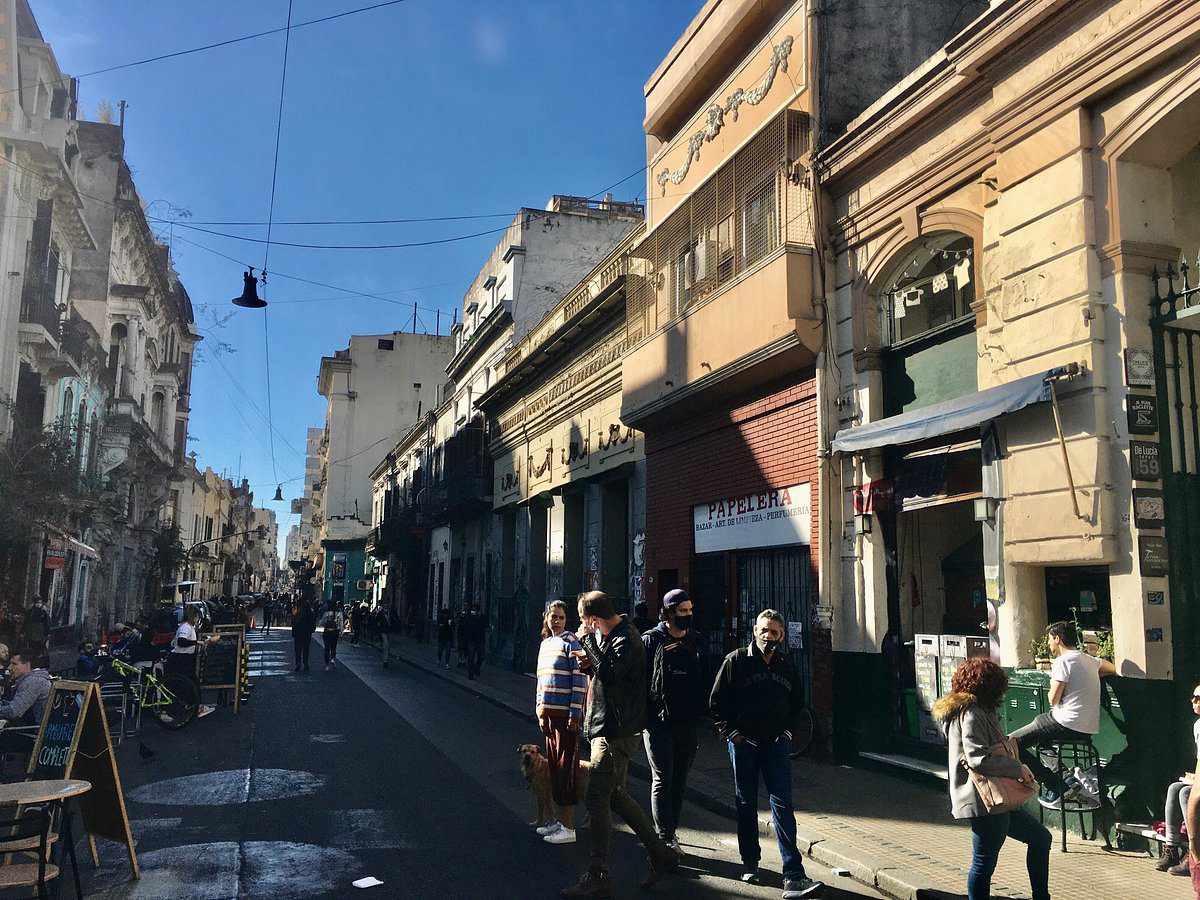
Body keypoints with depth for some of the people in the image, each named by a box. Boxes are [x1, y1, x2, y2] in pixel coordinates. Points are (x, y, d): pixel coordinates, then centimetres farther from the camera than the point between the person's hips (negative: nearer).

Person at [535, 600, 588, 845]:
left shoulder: (571, 643, -9)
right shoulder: (545, 644, 14)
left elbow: (580, 680, -13)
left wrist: (575, 714, -16)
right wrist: (540, 711, 16)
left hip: (566, 714, -8)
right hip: (548, 713, 8)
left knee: (566, 766, -4)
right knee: (553, 765, 13)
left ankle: (568, 827, 1)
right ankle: (560, 820, 23)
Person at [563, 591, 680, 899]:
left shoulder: (626, 640, -17)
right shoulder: (606, 635, 14)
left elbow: (610, 674, -29)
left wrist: (587, 639, -21)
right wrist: (588, 662, 2)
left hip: (615, 731, -11)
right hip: (606, 726, 11)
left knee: (596, 799, -8)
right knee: (614, 795, 15)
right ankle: (661, 853, 25)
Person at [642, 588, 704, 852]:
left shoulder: (692, 643, 12)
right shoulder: (651, 640, -5)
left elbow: (699, 682, 17)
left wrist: (698, 713, 9)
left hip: (686, 724, 6)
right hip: (658, 722, -6)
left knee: (679, 781, 11)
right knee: (662, 779, -5)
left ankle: (669, 833, 22)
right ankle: (666, 838, -2)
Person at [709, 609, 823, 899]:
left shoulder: (786, 665, 8)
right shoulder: (736, 661, -3)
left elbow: (797, 701, 23)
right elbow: (716, 701, -2)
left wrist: (788, 730, 11)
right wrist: (730, 732, -7)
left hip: (777, 743, 2)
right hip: (744, 742, -2)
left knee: (783, 805, -5)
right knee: (746, 805, 9)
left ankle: (793, 877, -8)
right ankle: (750, 863, 25)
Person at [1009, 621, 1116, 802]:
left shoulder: (1063, 661, -11)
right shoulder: (1089, 660, 14)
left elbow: (1054, 700, -13)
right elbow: (1112, 668, 36)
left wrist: (1053, 685, 8)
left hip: (1067, 724, -9)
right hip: (1088, 729, 9)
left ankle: (1056, 786, -7)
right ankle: (1064, 778, 17)